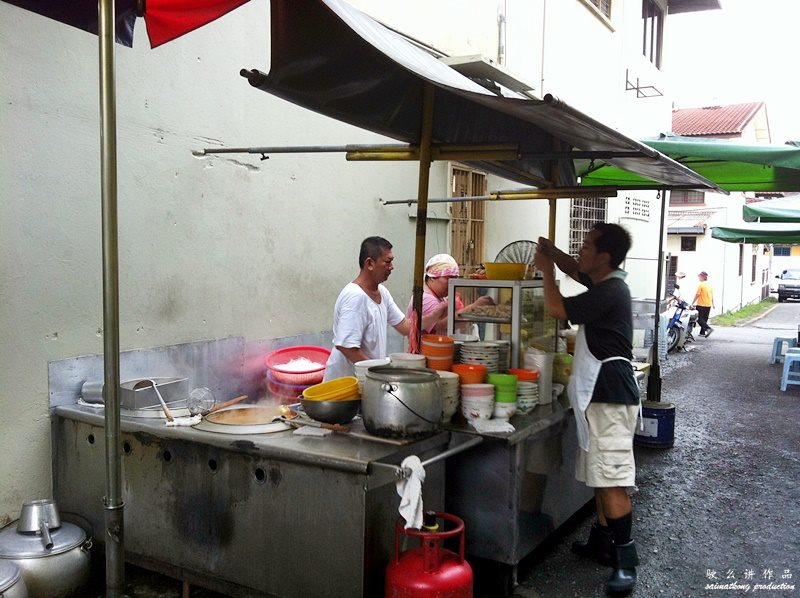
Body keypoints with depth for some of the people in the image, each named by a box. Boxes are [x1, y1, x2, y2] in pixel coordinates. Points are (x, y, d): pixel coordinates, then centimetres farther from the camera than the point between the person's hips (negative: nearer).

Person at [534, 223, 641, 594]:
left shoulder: (610, 291, -18)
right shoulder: (604, 283, 13)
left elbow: (556, 308, -15)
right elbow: (576, 271, 32)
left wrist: (546, 269, -1)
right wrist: (552, 253, 13)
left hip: (610, 396, -11)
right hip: (599, 393, 11)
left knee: (613, 480, -10)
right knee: (600, 475, 16)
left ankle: (625, 560, -4)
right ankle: (602, 542, 26)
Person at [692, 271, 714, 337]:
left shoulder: (700, 284, -12)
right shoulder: (709, 284, 10)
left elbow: (697, 295, -13)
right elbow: (712, 295, 14)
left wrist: (692, 303, -7)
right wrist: (713, 304, 22)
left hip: (701, 305, -7)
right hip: (708, 305, 7)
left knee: (700, 319, -4)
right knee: (704, 319, 14)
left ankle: (708, 328, -20)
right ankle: (702, 332, 17)